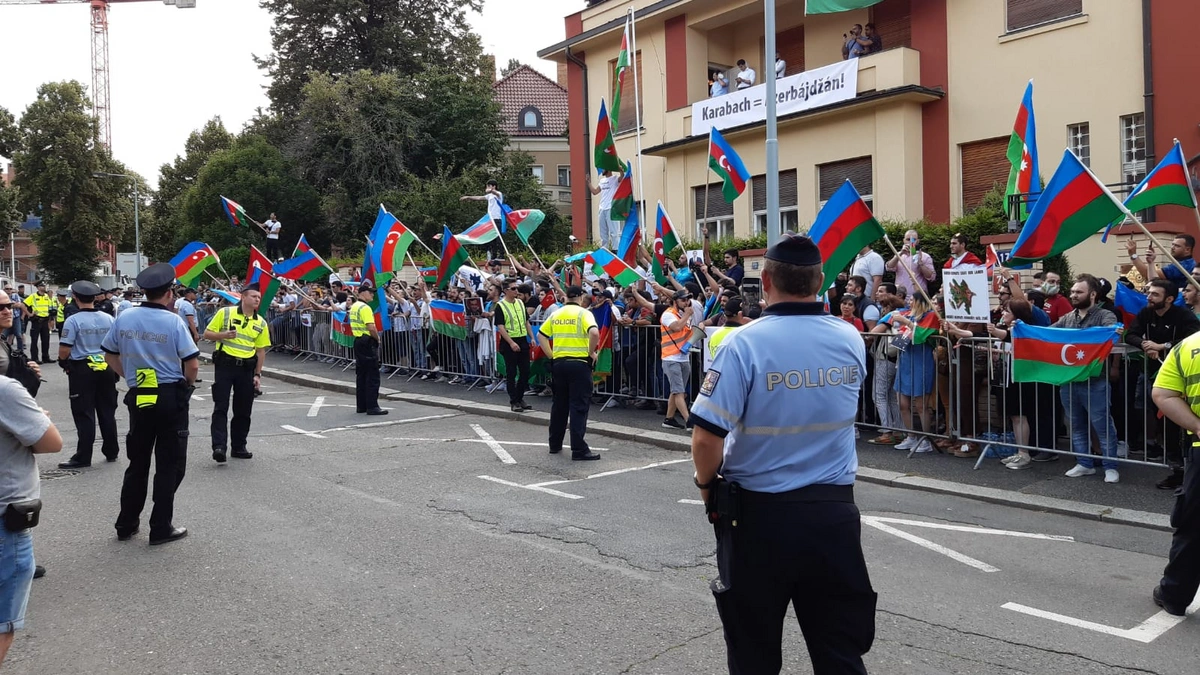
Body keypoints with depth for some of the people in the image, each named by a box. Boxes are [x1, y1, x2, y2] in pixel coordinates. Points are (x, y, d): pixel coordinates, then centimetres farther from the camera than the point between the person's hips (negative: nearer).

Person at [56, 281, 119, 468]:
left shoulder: (73, 320, -13)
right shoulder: (108, 319, 1)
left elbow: (64, 351, -14)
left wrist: (64, 364, 6)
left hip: (82, 370, -4)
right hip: (106, 368, 4)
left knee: (84, 414, 1)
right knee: (107, 412, 13)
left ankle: (83, 456, 3)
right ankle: (111, 451, 20)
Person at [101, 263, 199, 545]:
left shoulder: (125, 317, 2)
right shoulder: (173, 320, -11)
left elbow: (110, 356, 11)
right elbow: (192, 364, -13)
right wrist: (188, 385, 6)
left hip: (138, 397, 5)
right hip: (171, 397, -4)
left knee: (138, 462, 18)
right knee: (169, 464, 6)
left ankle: (126, 525, 25)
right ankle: (161, 528, 10)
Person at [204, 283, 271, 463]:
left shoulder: (260, 323, 8)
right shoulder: (225, 313, -2)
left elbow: (261, 350, 10)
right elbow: (207, 334, 1)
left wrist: (257, 374, 4)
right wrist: (223, 335, -18)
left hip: (246, 368, 4)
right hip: (225, 364, -4)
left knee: (243, 410, 8)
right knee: (221, 407, -7)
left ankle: (239, 446, 18)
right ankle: (219, 446, -10)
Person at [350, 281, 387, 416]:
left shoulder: (354, 307, 14)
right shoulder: (365, 308, -16)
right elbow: (371, 327, -24)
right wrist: (377, 338, -7)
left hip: (358, 342, 10)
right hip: (368, 343, -10)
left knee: (361, 375, 12)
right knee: (373, 376, -6)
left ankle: (361, 406, 16)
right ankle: (372, 407, -7)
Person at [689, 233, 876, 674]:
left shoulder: (745, 344, -16)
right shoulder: (852, 340, -1)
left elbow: (707, 439, -18)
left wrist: (706, 482, 1)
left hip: (760, 514, -3)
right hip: (835, 510, 4)